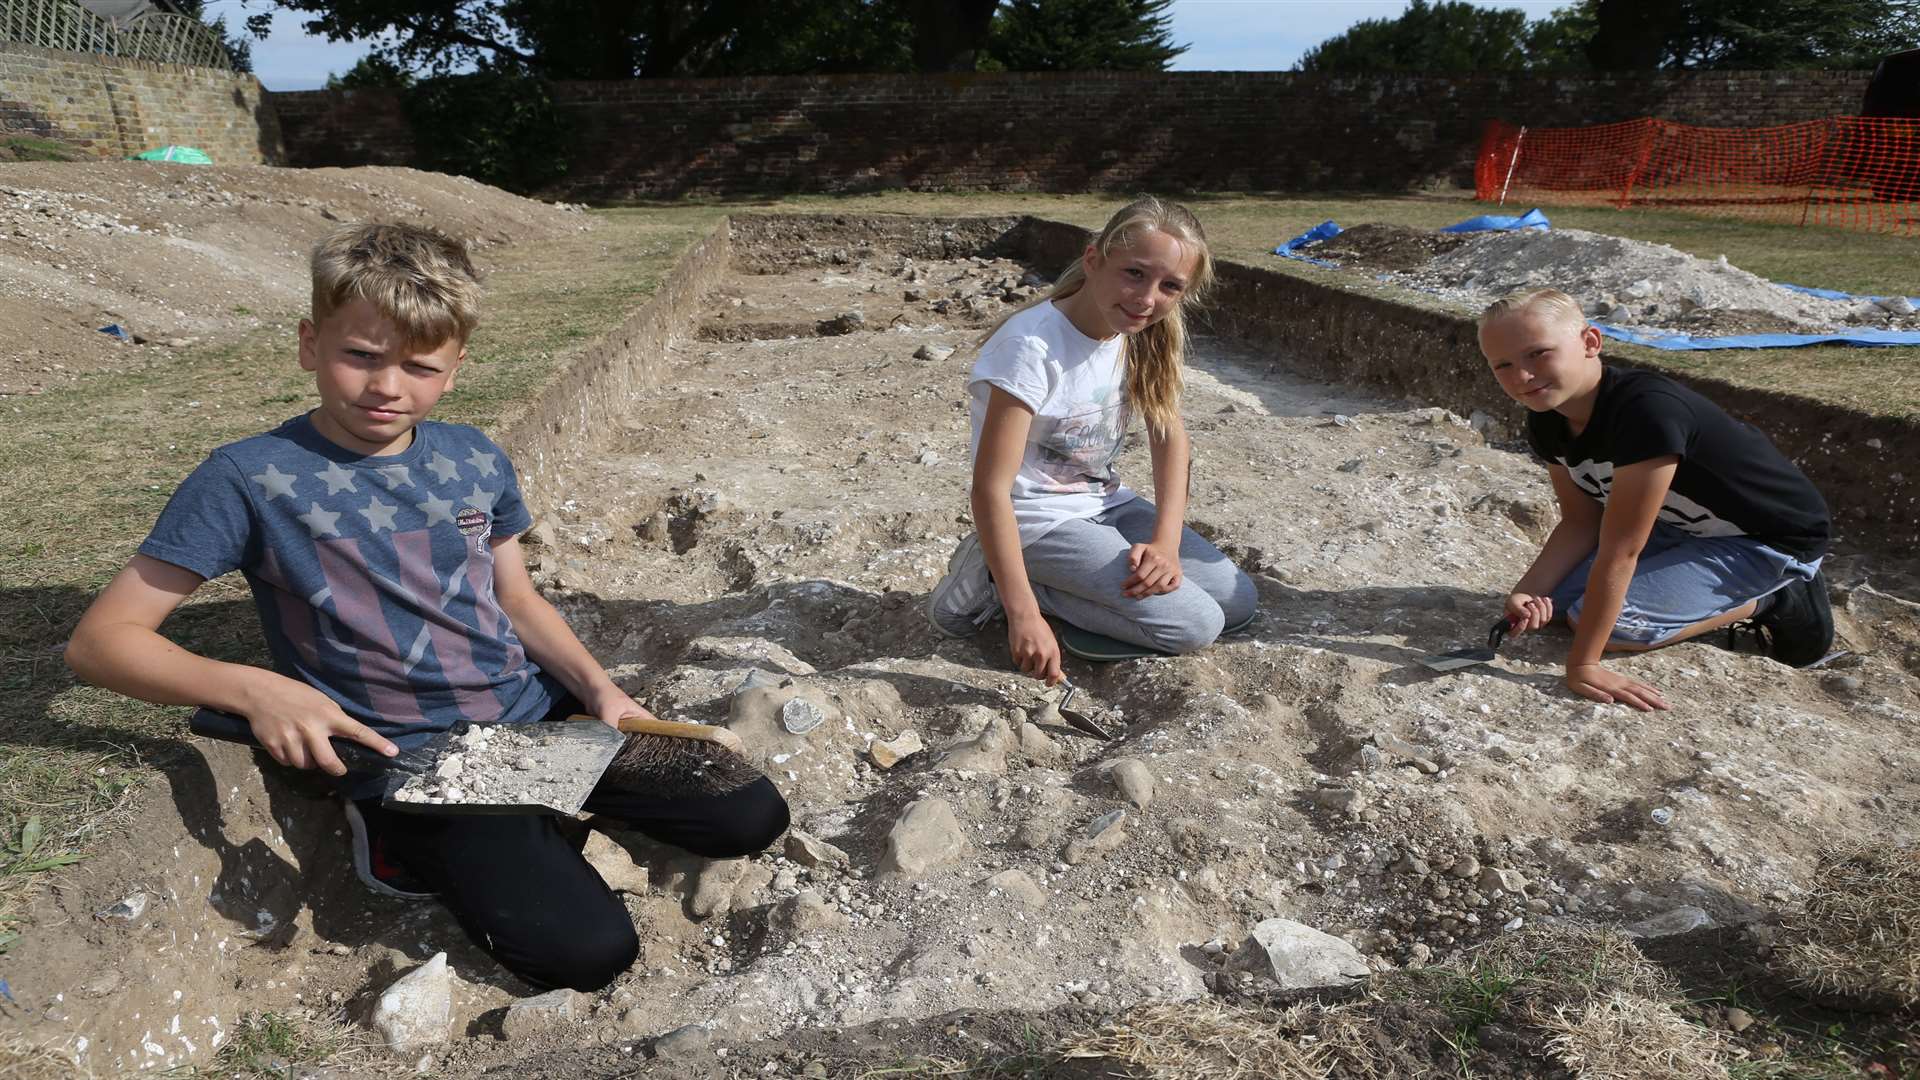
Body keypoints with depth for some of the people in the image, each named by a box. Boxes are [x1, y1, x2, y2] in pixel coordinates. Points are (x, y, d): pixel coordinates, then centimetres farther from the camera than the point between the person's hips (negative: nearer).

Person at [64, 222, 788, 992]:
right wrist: (251, 689, -25)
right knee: (585, 951, -20)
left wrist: (599, 688, -1)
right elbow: (99, 641, -8)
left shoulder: (476, 460, 4)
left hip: (541, 717, 5)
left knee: (750, 817, -2)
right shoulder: (250, 479, -10)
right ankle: (413, 848, 6)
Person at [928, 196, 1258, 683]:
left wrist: (1166, 540, -12)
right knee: (1194, 625, -15)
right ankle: (998, 580, -4)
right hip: (1037, 519, -8)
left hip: (1104, 502, 8)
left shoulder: (1141, 332, -4)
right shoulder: (1032, 347, -27)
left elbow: (1169, 432, 2)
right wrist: (1023, 614, -32)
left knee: (1238, 603, 3)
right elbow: (990, 488, -28)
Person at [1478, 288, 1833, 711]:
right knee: (1560, 599, -1)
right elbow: (1581, 523, -4)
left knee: (1612, 622, -22)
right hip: (1682, 526, 8)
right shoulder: (1547, 422, -11)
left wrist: (1583, 663, -32)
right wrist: (1527, 592, -21)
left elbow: (1619, 550, -35)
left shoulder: (1647, 410, -37)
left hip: (1774, 538, -8)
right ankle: (1726, 591, 12)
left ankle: (1770, 601, 1)